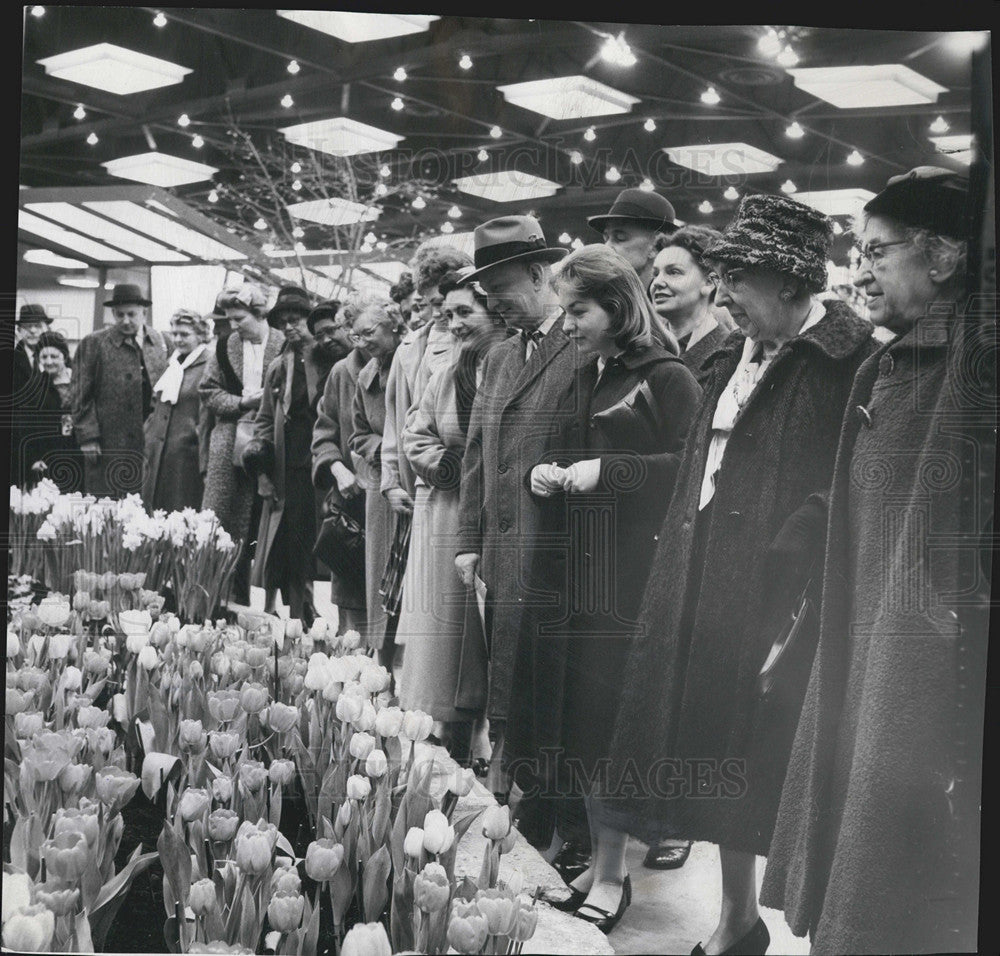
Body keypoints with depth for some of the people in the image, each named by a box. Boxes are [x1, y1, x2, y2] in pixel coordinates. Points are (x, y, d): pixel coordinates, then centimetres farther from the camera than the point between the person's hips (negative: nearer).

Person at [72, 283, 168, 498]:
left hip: (151, 443, 3)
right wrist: (88, 437, -7)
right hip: (109, 446, -3)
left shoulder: (158, 341, 10)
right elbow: (82, 396, -1)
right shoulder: (93, 344, 0)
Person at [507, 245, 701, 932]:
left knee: (610, 716, -5)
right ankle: (598, 860, 21)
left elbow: (694, 466, -12)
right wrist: (544, 471, 5)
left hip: (634, 570, -7)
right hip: (573, 566, 7)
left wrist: (607, 471, -16)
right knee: (575, 714, 8)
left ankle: (613, 874, 8)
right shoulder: (578, 382, 18)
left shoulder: (667, 378, -5)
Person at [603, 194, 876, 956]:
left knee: (771, 760, -1)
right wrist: (684, 567, 11)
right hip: (709, 583, 8)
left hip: (779, 592, -8)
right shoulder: (736, 358, 13)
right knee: (721, 755, 14)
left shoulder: (845, 359, -11)